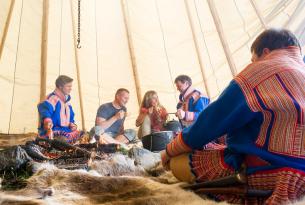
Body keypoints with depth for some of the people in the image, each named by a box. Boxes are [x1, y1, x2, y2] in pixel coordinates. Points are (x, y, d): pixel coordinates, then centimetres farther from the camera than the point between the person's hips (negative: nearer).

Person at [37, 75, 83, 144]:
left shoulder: (67, 103, 22)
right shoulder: (52, 99, -6)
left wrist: (72, 125, 6)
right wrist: (47, 121, -48)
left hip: (65, 131, 9)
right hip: (52, 132, -9)